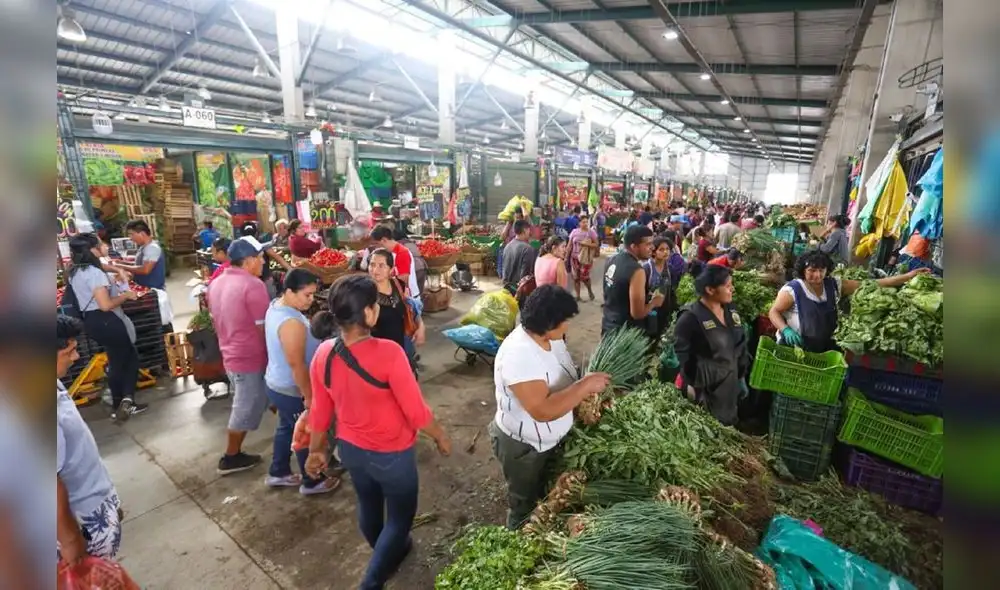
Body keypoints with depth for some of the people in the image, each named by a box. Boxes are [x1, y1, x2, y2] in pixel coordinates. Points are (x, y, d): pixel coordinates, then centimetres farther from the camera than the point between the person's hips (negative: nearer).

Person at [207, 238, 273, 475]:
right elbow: (264, 328, -20)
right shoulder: (252, 285, -22)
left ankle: (234, 453, 33)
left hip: (230, 355, 9)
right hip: (251, 358, -9)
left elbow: (216, 322, 16)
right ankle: (231, 458, 23)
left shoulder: (217, 283, 6)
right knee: (246, 410, 8)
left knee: (243, 407, 22)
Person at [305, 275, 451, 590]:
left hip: (350, 448, 7)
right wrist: (440, 436, -6)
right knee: (400, 516, 20)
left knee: (368, 506, 31)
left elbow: (320, 411, -2)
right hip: (391, 454, -6)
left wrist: (316, 450, 14)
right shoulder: (387, 353, -32)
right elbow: (417, 412, -24)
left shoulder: (323, 354, -14)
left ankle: (388, 553, 58)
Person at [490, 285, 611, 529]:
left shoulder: (550, 337, -8)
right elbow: (543, 410, -41)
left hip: (552, 439, 8)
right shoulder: (518, 354, -36)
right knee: (525, 507, 19)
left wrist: (587, 398, -7)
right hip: (523, 447, -8)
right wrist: (586, 385, -35)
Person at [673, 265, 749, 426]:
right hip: (705, 391, -7)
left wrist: (742, 377, 13)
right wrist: (694, 390, -16)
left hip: (730, 388, 7)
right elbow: (682, 357, -17)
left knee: (727, 428, 20)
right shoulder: (690, 318, -19)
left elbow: (741, 345, 13)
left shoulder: (730, 310, 4)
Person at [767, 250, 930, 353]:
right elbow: (774, 312, -10)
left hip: (824, 348, 5)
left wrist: (907, 277, -2)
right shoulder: (792, 289, -13)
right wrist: (786, 330, -28)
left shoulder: (834, 285, 3)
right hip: (794, 348, -5)